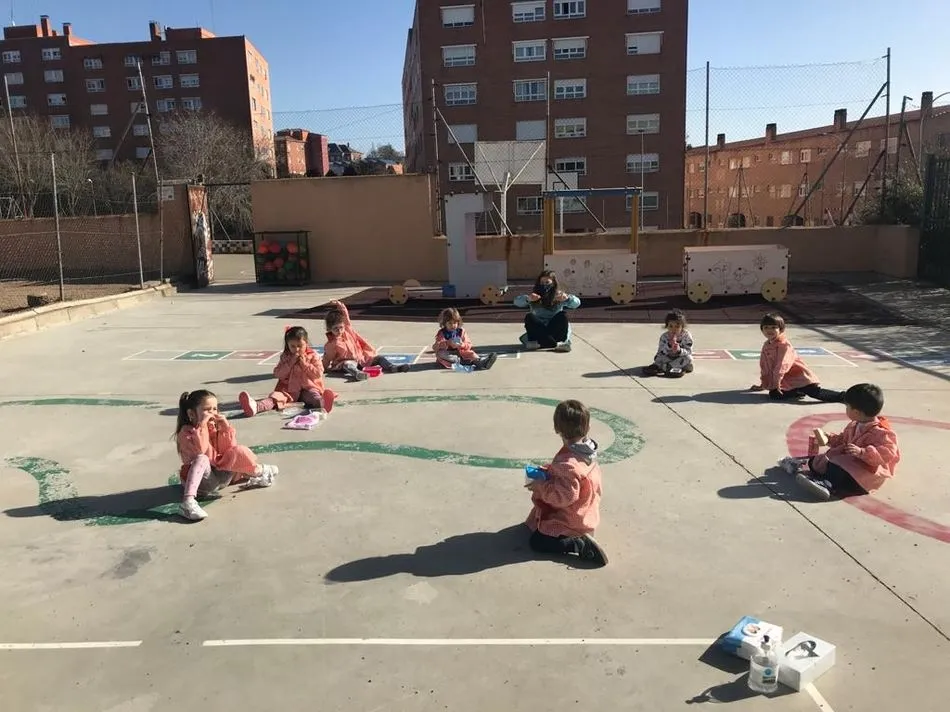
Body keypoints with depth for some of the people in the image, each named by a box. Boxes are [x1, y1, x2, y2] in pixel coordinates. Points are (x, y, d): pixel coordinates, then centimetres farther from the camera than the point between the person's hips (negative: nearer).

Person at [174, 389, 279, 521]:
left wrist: (225, 427, -9)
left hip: (221, 474, 7)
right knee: (202, 459, -35)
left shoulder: (215, 427, 8)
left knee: (238, 451, 3)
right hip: (202, 480, -7)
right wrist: (202, 425, -31)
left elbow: (229, 448, 2)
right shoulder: (186, 431, -13)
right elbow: (199, 450, -33)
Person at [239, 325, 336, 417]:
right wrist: (290, 363, -8)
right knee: (276, 395, -26)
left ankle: (322, 403, -74)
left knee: (314, 396, -37)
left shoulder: (313, 356, 5)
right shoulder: (285, 357, 12)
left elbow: (318, 374, -3)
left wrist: (305, 364, -11)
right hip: (290, 390, 2)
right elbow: (277, 374, 3)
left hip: (308, 387, -2)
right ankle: (255, 407, -54)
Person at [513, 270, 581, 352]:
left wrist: (567, 298, -37)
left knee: (563, 315, -23)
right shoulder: (534, 297, 4)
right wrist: (527, 299, -36)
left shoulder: (559, 296, 2)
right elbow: (517, 301, -13)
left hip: (555, 332, 0)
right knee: (529, 317, -23)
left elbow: (576, 303, -13)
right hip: (538, 331, 0)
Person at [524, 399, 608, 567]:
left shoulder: (568, 463, -34)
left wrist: (541, 486, -22)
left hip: (572, 521, -10)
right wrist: (547, 471, -1)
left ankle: (582, 546, -15)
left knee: (537, 541, -11)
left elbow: (564, 496, -32)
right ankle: (581, 539, 11)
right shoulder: (585, 451, -5)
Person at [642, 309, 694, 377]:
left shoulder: (687, 336, -14)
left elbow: (689, 352, -18)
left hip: (680, 358, -1)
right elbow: (660, 352, -17)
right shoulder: (664, 336, -11)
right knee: (657, 357, -21)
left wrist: (679, 350, -39)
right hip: (668, 358, 1)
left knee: (688, 358, -31)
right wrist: (669, 346, -35)